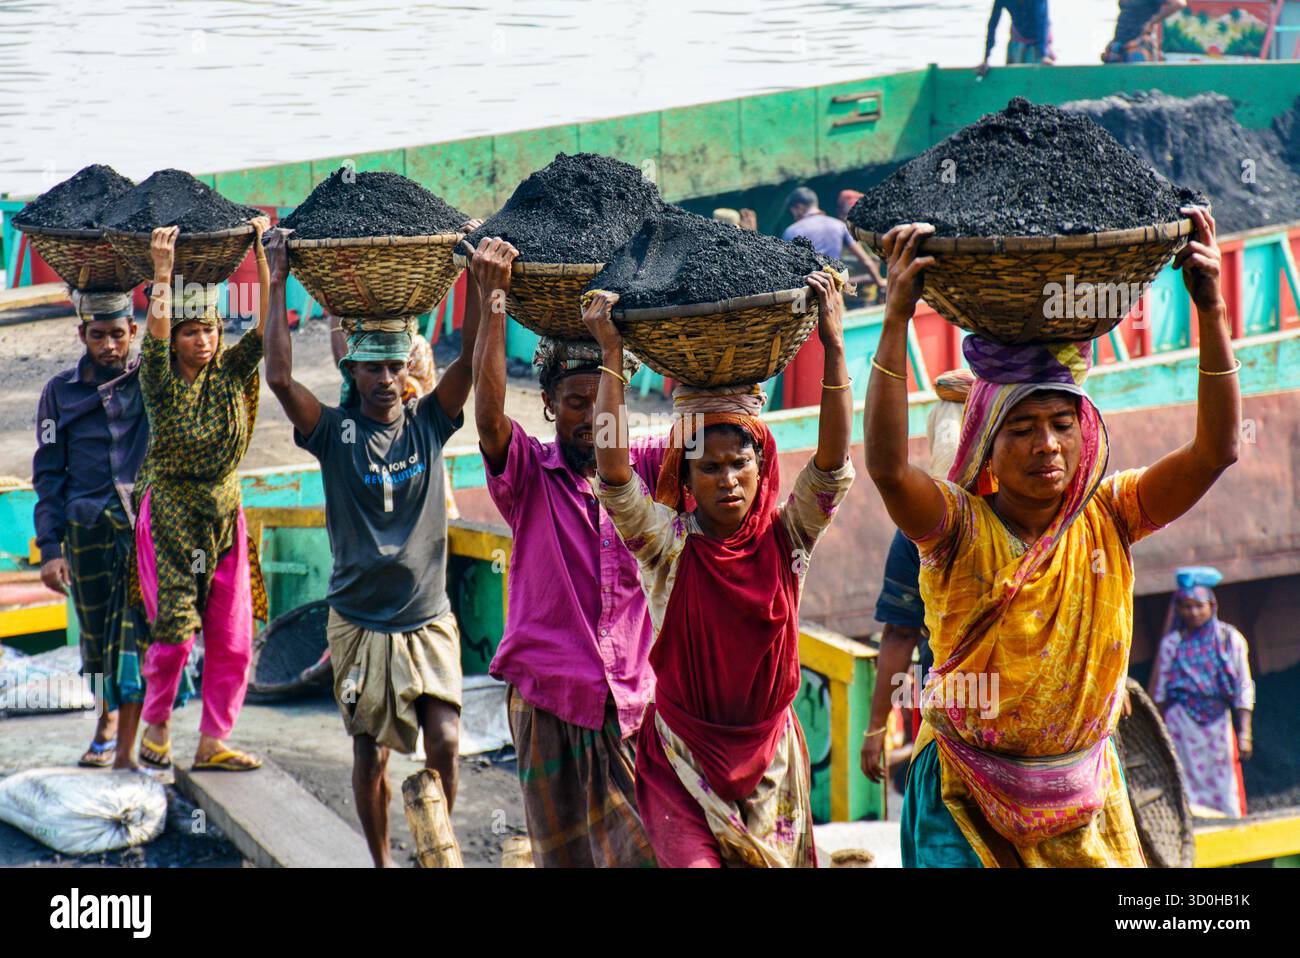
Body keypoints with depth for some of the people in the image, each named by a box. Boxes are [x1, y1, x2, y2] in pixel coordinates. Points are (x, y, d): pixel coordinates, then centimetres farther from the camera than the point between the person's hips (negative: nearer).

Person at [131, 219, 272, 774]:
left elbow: (267, 324, -8)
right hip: (168, 514, -4)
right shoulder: (161, 383, -7)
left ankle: (211, 743, 12)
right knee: (174, 630, -10)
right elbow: (155, 333, -25)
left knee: (231, 637, 3)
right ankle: (155, 726, 13)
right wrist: (163, 273, -33)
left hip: (224, 514, 4)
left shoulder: (230, 373, 2)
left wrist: (259, 254, -15)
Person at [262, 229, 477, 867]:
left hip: (428, 616, 1)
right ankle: (381, 861, 23)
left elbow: (471, 360, -10)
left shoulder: (429, 422, 1)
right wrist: (278, 284, -19)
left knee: (443, 742, -10)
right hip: (359, 619, -1)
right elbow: (280, 378, -19)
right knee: (370, 753, 5)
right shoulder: (336, 431, -5)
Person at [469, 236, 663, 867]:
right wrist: (492, 301, -23)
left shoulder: (644, 469, 8)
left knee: (647, 853, -10)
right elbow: (489, 417, -17)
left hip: (634, 706, 1)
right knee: (563, 856, 3)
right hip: (550, 703, -1)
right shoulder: (530, 474, 1)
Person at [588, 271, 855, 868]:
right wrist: (611, 356, -22)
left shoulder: (786, 538, -2)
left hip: (769, 757, 3)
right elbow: (612, 473, -21)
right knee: (694, 860, -19)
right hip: (681, 757, -2)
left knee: (774, 859, 6)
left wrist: (834, 346, -21)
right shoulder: (668, 543, -7)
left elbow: (833, 464, -15)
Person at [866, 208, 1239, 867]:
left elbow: (1216, 450, -12)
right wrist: (897, 319, -35)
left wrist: (1210, 311, -21)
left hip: (1082, 799, 3)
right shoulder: (960, 525, -11)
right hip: (967, 795, -3)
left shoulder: (1106, 519, -3)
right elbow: (886, 466, -31)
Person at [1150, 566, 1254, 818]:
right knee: (1188, 789, -4)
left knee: (1225, 788, -2)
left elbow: (1244, 690, 2)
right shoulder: (1171, 644, 3)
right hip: (1182, 725, 0)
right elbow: (1159, 693, 7)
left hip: (1219, 723, 0)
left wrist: (1244, 734, -3)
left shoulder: (1231, 639, 3)